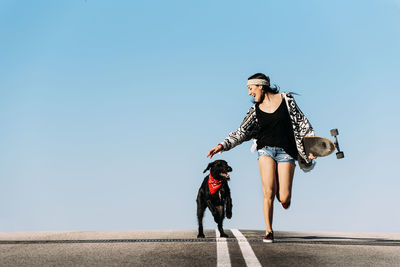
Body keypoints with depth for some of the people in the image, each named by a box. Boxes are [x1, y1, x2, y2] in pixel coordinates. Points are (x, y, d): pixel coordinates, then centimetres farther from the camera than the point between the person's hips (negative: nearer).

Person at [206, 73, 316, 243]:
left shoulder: (286, 99, 4)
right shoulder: (256, 110, 8)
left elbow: (301, 123, 9)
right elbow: (242, 132, 3)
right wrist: (223, 145, -10)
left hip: (286, 151, -1)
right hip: (266, 149, 1)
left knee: (284, 198, -10)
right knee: (269, 192, -16)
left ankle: (283, 191, 29)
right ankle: (269, 232, 0)